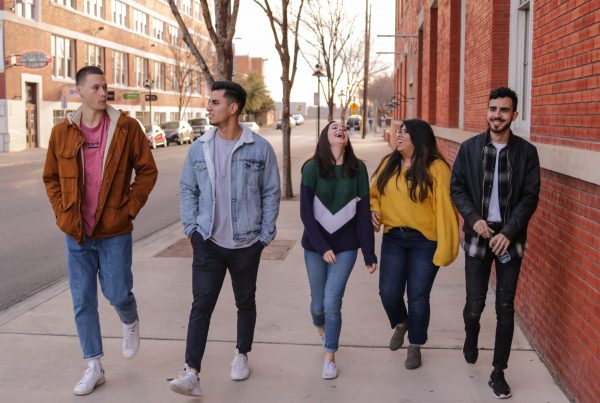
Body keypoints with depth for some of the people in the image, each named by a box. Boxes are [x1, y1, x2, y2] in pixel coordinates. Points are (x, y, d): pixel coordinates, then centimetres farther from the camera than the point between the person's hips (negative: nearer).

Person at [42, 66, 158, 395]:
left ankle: (130, 323, 40)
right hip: (76, 233, 2)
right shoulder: (62, 132, 1)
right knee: (83, 301, 8)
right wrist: (63, 214, 0)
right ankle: (93, 367, 22)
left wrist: (130, 207, -7)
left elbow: (147, 170, -1)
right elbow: (51, 178, 11)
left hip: (114, 232, -2)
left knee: (117, 293, 3)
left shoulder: (126, 127, -6)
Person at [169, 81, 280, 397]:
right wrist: (191, 229, 0)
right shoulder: (199, 148, 0)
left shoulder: (260, 149, -6)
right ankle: (191, 373, -7)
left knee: (245, 302, 15)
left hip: (247, 243, 0)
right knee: (201, 304, -6)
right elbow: (187, 190, 8)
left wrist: (265, 235, -3)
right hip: (208, 242, 1)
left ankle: (241, 355, 36)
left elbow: (271, 193, -1)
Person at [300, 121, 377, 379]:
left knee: (332, 302, -7)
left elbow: (363, 213, -3)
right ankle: (322, 331, 47)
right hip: (315, 245, 0)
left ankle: (330, 358, 14)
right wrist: (322, 247, -15)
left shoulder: (358, 169, -4)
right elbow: (306, 213, -9)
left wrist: (369, 253, -3)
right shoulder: (312, 168, -8)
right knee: (318, 302, 11)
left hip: (346, 245, 0)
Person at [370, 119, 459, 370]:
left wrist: (445, 246, -17)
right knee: (388, 292, 2)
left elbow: (445, 208, -14)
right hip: (393, 238, 4)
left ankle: (415, 347, 26)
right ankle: (401, 324, 37)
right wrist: (373, 210, -3)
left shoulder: (436, 168, -12)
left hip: (425, 241, -4)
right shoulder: (389, 164, 5)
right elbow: (374, 194, 18)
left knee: (418, 297, 5)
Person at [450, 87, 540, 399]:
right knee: (474, 303, 4)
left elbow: (530, 197, -3)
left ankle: (499, 373, 15)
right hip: (478, 234, 0)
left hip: (510, 237, 0)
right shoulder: (469, 148, 1)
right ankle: (471, 336, 39)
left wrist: (508, 232, -13)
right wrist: (473, 218, -13)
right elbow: (457, 188, 3)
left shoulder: (526, 151, -2)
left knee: (505, 307, 3)